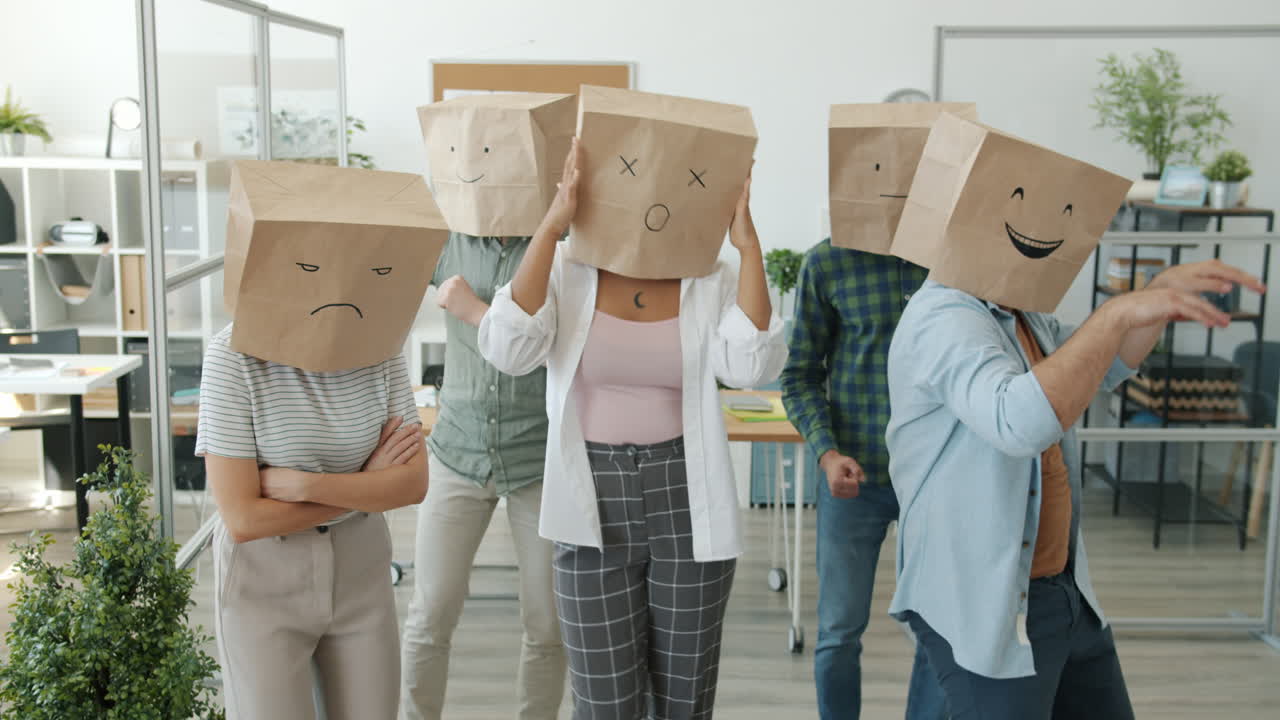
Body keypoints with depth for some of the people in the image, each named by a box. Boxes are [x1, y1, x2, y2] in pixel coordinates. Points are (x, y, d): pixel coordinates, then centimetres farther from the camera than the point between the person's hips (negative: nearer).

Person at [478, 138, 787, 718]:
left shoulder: (712, 283, -2)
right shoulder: (567, 273, -3)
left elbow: (752, 367, -19)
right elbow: (509, 350, -21)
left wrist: (747, 245, -20)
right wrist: (552, 224, -23)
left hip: (688, 504, 1)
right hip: (595, 504, -1)